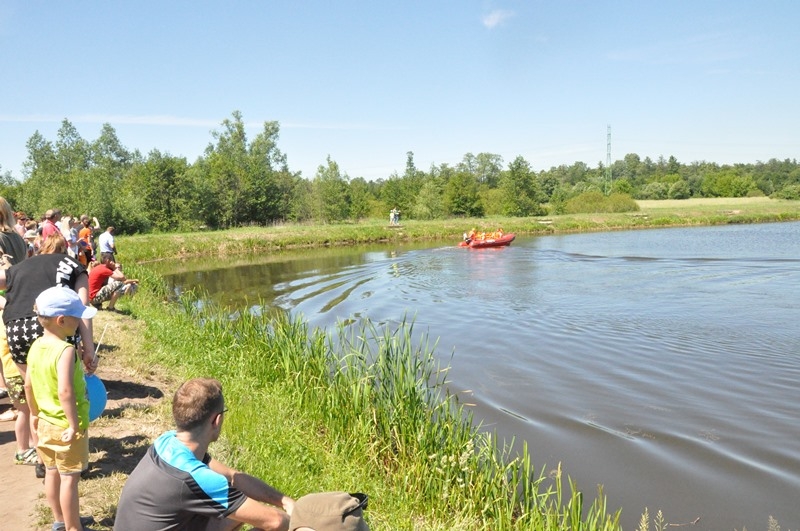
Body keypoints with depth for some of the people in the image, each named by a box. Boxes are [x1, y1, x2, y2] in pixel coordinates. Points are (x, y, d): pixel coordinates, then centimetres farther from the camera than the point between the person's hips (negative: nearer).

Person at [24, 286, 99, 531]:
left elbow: (28, 385, 9)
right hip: (66, 427, -8)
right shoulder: (65, 350, -25)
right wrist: (74, 425, -24)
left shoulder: (36, 346, 0)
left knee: (52, 472, 20)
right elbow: (65, 392, -32)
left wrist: (36, 414, 21)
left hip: (45, 423, 8)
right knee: (69, 478, 4)